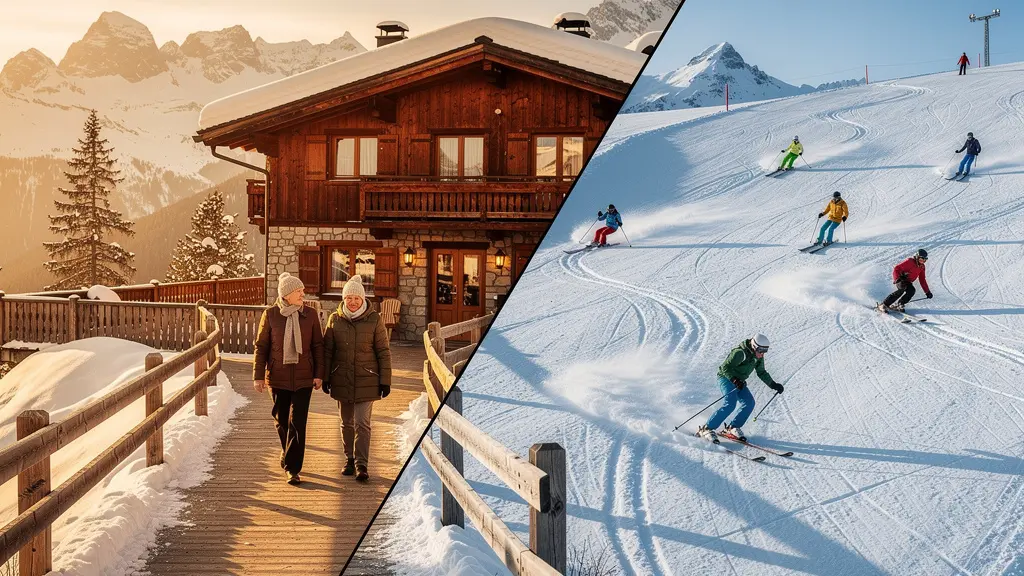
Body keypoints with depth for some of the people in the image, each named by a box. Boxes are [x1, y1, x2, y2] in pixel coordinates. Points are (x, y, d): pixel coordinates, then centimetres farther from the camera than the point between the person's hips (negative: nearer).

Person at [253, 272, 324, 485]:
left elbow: (318, 346, 4)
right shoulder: (270, 314, -3)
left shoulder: (310, 314, 0)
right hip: (278, 377, 0)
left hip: (303, 377, 0)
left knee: (297, 423, -5)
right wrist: (258, 376, -2)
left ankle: (292, 468, 1)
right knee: (281, 420, 13)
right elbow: (261, 346, 1)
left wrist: (319, 374, -1)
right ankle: (288, 454, 40)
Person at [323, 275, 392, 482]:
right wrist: (325, 378, 5)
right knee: (347, 423, 13)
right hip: (342, 380, 3)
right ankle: (349, 460, 27)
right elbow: (327, 351, 7)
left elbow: (384, 352, -3)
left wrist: (385, 380, -5)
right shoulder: (335, 319, 1)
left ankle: (361, 465, -4)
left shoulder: (374, 320, -5)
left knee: (362, 423, -8)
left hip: (366, 380, -3)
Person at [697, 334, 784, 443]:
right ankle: (706, 429, -22)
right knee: (730, 404, -25)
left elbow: (762, 373, 17)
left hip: (739, 382, 8)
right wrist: (735, 380, -38)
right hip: (726, 378, -8)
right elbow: (725, 367, -25)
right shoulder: (740, 353, -23)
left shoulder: (758, 357, 3)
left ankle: (732, 427, 3)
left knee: (749, 403, -10)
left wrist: (773, 385, 12)